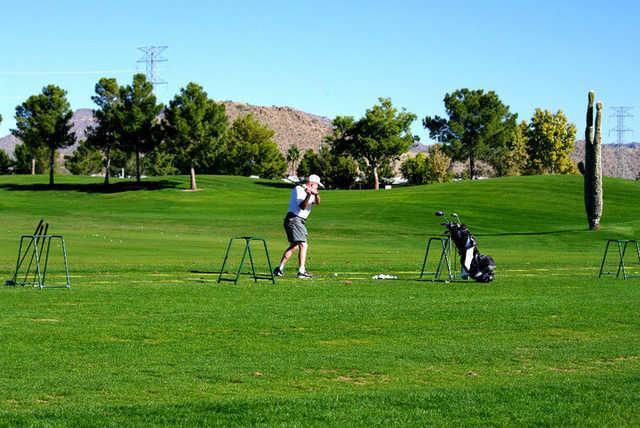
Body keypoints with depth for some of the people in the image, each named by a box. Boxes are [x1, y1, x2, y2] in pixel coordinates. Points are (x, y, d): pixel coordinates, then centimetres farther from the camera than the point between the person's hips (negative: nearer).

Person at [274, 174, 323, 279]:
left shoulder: (311, 193, 15)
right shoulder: (299, 190, -10)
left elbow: (317, 202, -4)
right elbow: (302, 206, -21)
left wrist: (316, 194, -23)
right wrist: (308, 196, -34)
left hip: (299, 221, 10)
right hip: (294, 219, -10)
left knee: (294, 246, 20)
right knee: (303, 245, -17)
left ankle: (279, 269, 25)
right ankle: (302, 271, -22)